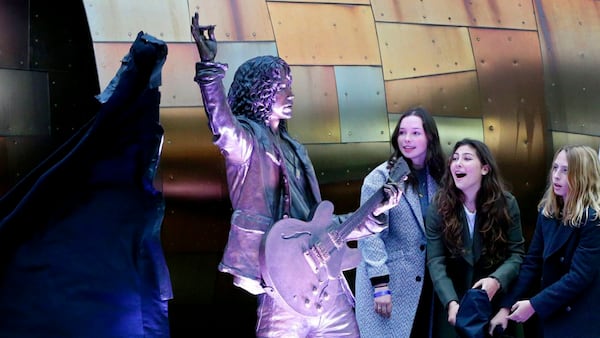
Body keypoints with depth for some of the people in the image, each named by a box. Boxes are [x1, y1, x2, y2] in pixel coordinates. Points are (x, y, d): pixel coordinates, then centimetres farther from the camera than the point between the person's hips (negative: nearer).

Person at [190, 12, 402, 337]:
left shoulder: (293, 149, 21)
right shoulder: (245, 140, -1)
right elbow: (221, 126, -27)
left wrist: (374, 212, 14)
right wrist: (209, 65, -36)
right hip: (284, 288, -7)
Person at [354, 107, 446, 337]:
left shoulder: (437, 177, 7)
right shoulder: (380, 178, -7)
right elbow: (370, 236, -11)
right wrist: (380, 285, -17)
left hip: (427, 282, 5)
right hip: (389, 282, -4)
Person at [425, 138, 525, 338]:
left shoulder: (506, 203, -7)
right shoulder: (439, 206, -8)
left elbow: (517, 253, -8)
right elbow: (435, 261, -13)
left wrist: (497, 280, -28)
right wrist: (451, 302, -27)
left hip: (497, 302, 0)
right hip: (455, 302, 0)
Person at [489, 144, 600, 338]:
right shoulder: (547, 212, 3)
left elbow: (580, 276, -20)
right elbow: (532, 263, 1)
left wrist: (534, 305, -20)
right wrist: (507, 306, -7)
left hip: (584, 322, -6)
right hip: (551, 315, 6)